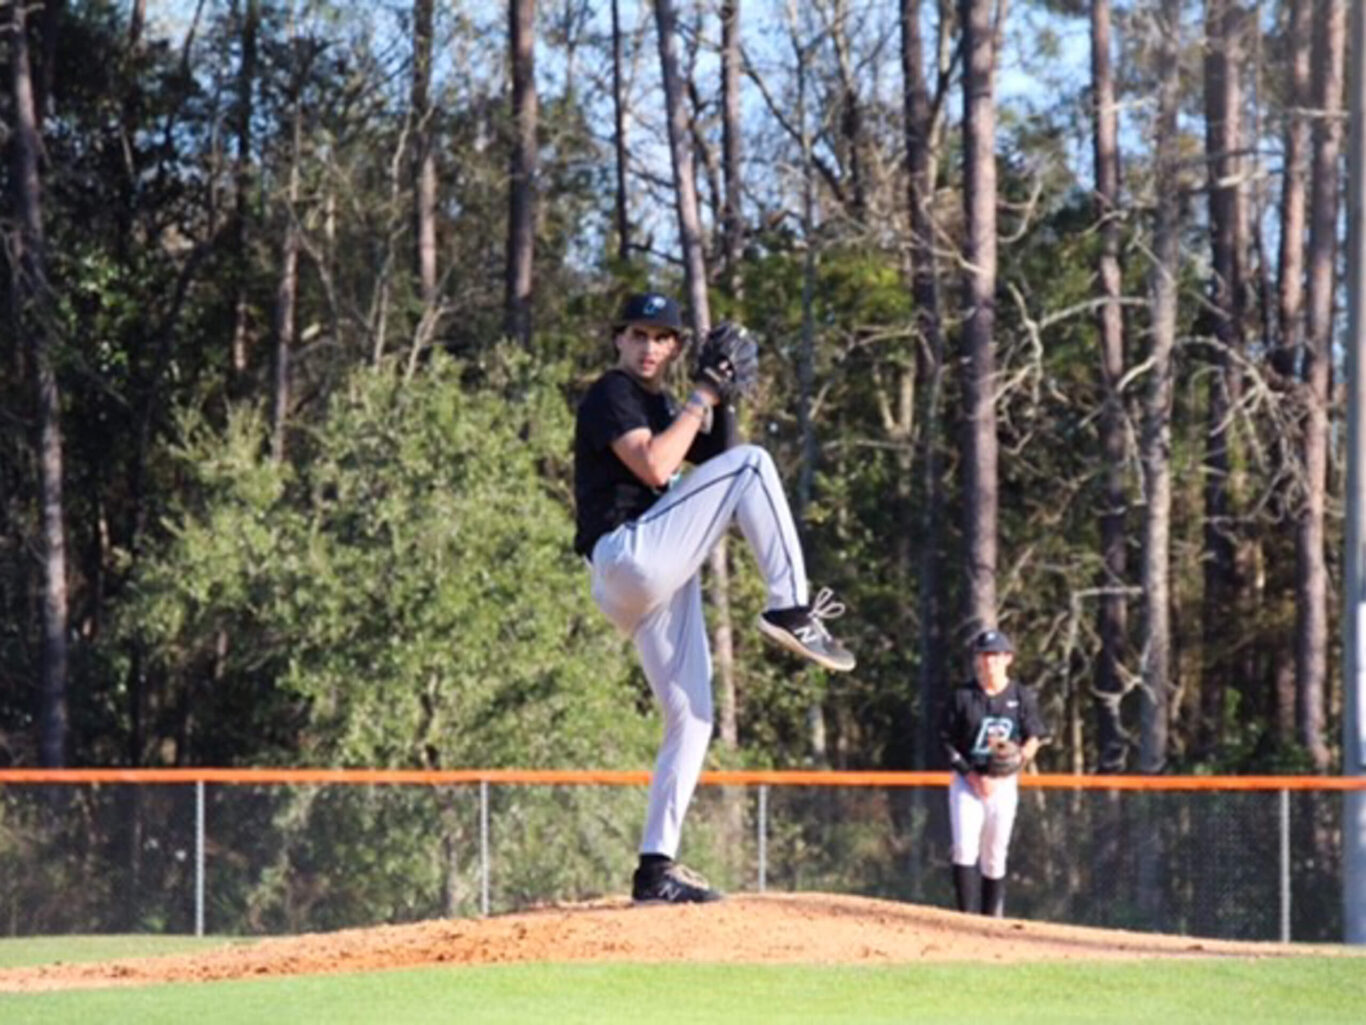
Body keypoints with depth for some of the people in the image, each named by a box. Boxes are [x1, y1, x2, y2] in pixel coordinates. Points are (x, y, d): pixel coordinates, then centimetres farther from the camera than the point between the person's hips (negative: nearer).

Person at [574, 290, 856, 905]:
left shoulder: (661, 408, 26)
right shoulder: (611, 395, -2)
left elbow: (712, 459, 18)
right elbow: (654, 467, -17)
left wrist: (720, 405, 4)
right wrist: (699, 400, -10)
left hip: (658, 582, 9)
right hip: (628, 553, -9)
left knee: (691, 718, 6)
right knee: (752, 463, -15)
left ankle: (657, 868, 5)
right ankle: (792, 610, -20)